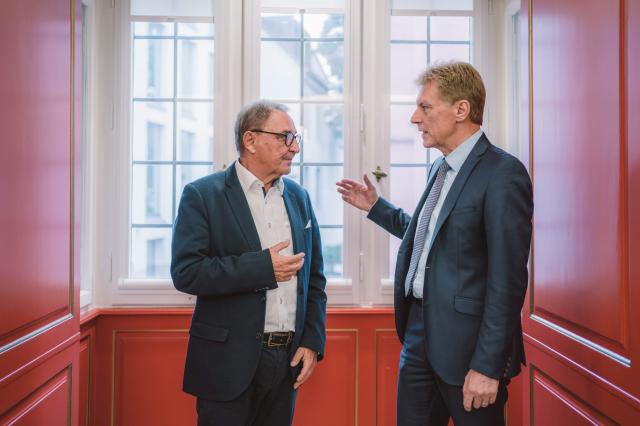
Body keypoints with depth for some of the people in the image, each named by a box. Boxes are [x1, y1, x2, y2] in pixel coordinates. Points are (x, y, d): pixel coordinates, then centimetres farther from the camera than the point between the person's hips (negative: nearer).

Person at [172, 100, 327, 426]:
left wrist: (313, 342, 3)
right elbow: (186, 272, -14)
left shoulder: (299, 197, 9)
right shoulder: (202, 195, -5)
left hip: (289, 359, 4)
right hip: (229, 361, -4)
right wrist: (262, 267, -19)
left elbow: (314, 277, 12)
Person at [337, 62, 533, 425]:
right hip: (419, 330, 8)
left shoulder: (503, 173, -16)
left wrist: (488, 365, -19)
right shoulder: (441, 169, 12)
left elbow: (508, 279, -19)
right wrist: (376, 206, 19)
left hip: (465, 341, -8)